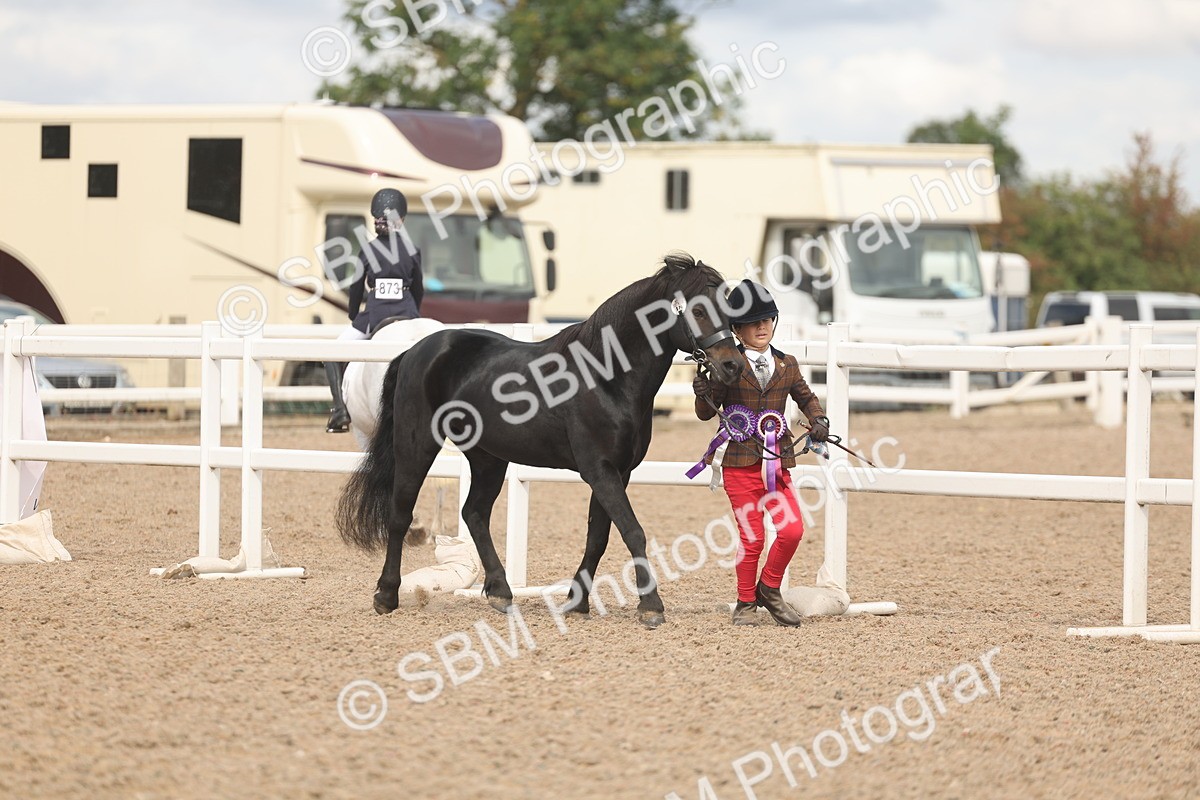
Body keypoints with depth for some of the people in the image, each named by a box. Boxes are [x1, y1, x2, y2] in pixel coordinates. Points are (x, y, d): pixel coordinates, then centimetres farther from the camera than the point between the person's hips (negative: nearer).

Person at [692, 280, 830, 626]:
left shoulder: (787, 365, 8)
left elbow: (806, 398, 23)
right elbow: (706, 413, -4)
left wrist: (818, 420, 4)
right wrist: (703, 394, -25)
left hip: (776, 464, 4)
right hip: (739, 464, -4)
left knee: (792, 530, -7)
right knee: (751, 537, -1)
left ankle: (769, 588, 16)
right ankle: (745, 604, 16)